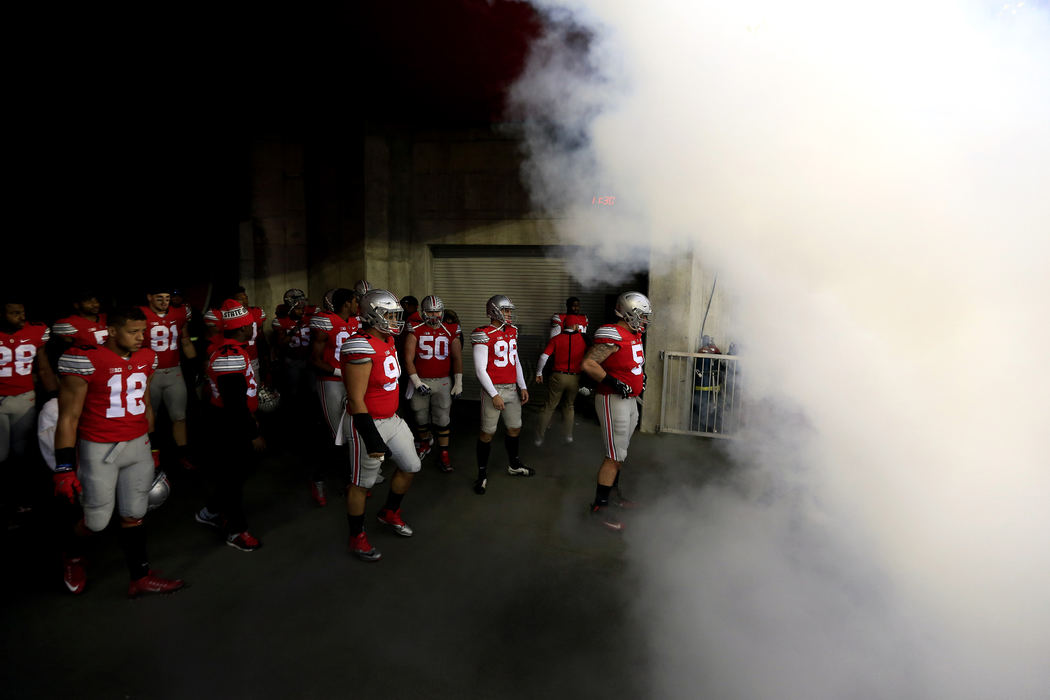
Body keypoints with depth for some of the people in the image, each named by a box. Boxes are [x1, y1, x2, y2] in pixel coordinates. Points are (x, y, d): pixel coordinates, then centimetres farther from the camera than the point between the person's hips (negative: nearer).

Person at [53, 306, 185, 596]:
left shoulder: (146, 358, 3)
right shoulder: (86, 361, -16)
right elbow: (68, 418, -12)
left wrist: (151, 447, 20)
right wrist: (64, 468, -12)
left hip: (138, 445, 5)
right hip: (99, 450, -5)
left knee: (134, 515, 11)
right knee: (97, 520, 6)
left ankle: (140, 577, 22)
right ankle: (71, 556, 40)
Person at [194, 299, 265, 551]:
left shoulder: (231, 350, 7)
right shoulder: (232, 356, -26)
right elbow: (234, 402, -27)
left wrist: (251, 419, 25)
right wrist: (252, 434, -21)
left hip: (233, 420, 10)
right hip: (228, 426, -10)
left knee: (238, 469, 21)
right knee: (233, 476, 4)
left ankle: (210, 512, 39)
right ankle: (236, 530, 19)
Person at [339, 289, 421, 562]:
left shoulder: (387, 341, 4)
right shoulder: (361, 348, -25)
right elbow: (356, 400, -24)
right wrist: (371, 439, -24)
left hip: (391, 419, 9)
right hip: (368, 423, -9)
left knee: (410, 467, 18)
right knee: (362, 483, 7)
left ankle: (389, 513, 41)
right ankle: (356, 538, 26)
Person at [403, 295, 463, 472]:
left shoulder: (451, 332, 3)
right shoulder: (415, 331, -2)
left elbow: (457, 358, 4)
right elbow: (408, 359, -5)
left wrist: (458, 382, -2)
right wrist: (416, 382, -11)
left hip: (443, 382, 0)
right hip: (420, 381, 0)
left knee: (443, 420, -1)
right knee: (421, 419, 12)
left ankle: (443, 454, 11)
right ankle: (424, 441, 41)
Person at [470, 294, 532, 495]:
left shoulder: (512, 332, 11)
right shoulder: (484, 335, -13)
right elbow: (480, 369, -14)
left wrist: (523, 387, 13)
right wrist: (494, 395, -16)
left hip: (511, 388, 7)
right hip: (493, 389, -7)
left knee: (515, 428, 16)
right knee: (488, 432, 0)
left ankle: (514, 466, 35)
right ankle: (482, 474, 14)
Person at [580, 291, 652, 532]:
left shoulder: (634, 334, 9)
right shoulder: (613, 336, -21)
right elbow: (587, 364, -26)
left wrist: (640, 376, 14)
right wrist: (613, 383, -28)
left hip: (630, 400, 10)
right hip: (613, 401, -10)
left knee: (621, 451, 20)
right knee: (614, 456, -6)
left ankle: (613, 492, 37)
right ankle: (599, 506, 4)